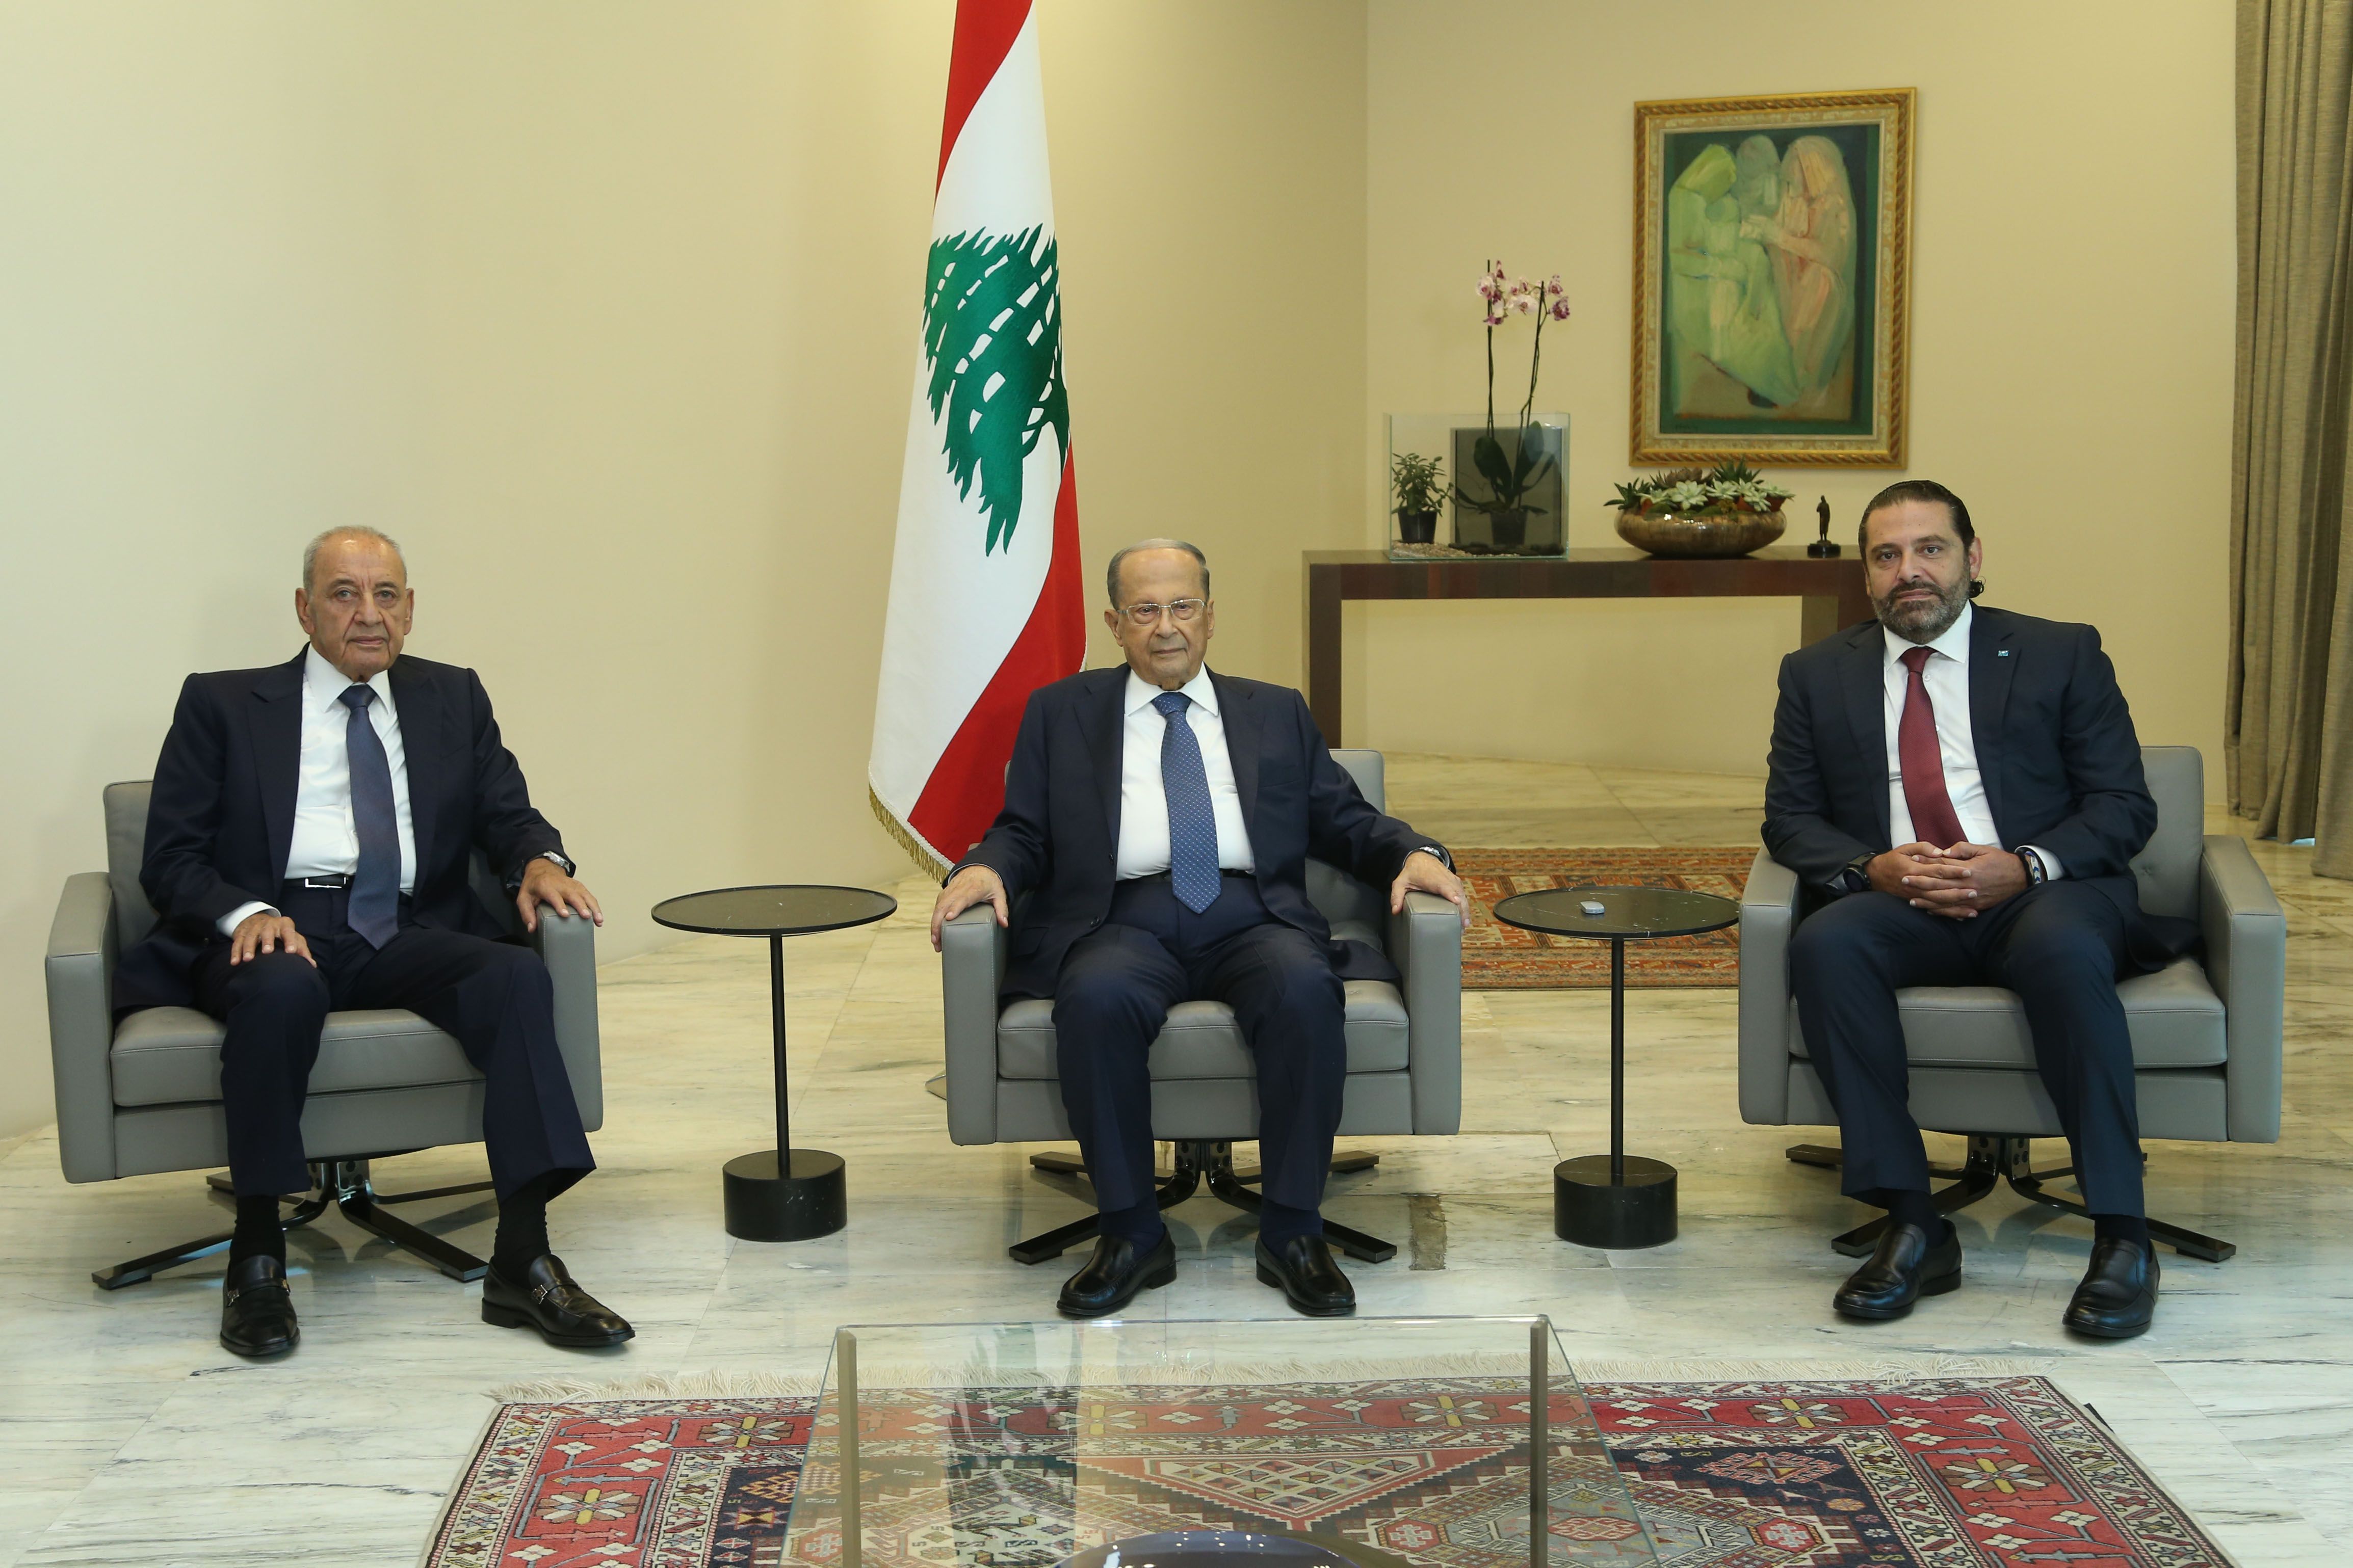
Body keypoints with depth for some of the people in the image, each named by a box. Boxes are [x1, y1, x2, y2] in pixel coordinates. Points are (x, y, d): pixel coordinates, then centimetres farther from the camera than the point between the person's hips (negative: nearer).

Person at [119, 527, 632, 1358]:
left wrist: (539, 860, -11)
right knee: (285, 987, -38)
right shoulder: (223, 706, 11)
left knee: (517, 974, -29)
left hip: (405, 938, 3)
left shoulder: (452, 699, 20)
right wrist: (244, 913, -16)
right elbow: (170, 860, 5)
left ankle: (524, 1262, -33)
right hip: (271, 933, -2)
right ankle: (257, 1256, -24)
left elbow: (508, 816, 14)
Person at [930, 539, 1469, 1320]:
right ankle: (1131, 1233, -22)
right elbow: (1025, 832, 15)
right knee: (1096, 999, -36)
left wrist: (1412, 853, -2)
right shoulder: (1060, 713, 19)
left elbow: (1345, 821, 18)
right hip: (1122, 925, -1)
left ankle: (1291, 1233, -23)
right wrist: (984, 868, -8)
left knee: (1304, 989, -34)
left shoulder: (1277, 714, 23)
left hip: (1250, 920, 1)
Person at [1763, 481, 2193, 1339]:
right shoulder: (1818, 675, 14)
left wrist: (2025, 866, -16)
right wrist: (1872, 868, -12)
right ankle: (1912, 1226, -29)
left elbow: (2125, 806, 3)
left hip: (2044, 893, -1)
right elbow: (1790, 819, 10)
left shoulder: (2062, 656, 9)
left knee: (2064, 948, -37)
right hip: (1899, 907, 2)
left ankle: (2121, 1237, -29)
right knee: (1824, 942, -32)